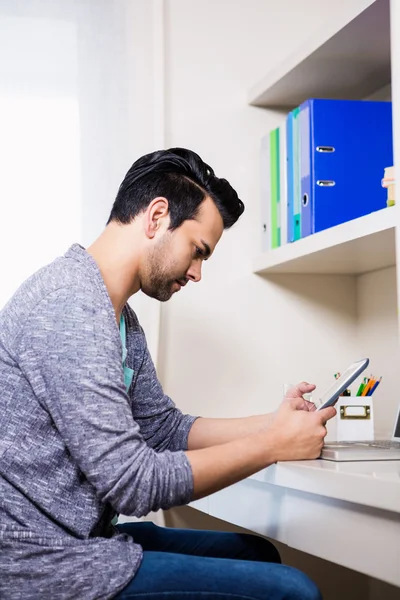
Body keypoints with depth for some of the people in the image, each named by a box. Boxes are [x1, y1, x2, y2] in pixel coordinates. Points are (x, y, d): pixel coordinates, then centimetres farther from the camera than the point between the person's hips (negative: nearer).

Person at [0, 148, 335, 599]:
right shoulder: (69, 303, -21)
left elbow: (167, 429, 17)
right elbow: (135, 484, -23)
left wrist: (276, 424, 5)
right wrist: (273, 445, -14)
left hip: (82, 538, 10)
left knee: (258, 555, 19)